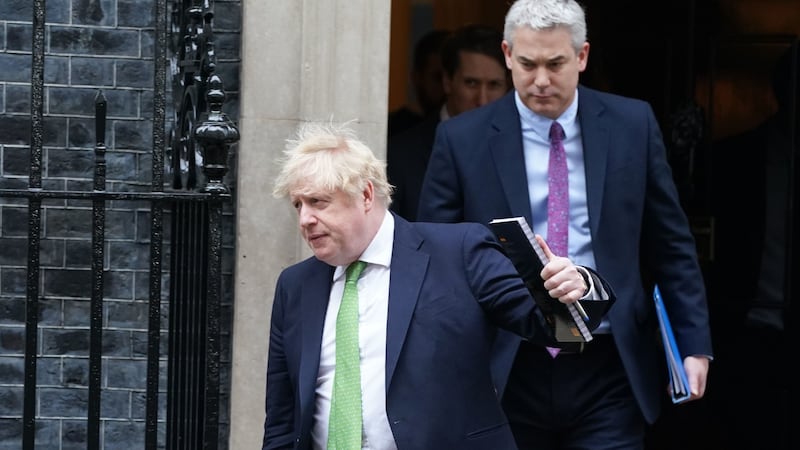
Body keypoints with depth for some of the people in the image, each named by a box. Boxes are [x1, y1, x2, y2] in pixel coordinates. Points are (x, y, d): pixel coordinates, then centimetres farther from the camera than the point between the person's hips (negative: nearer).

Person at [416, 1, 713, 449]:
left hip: (608, 372, 0)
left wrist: (696, 345, 4)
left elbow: (671, 245, 9)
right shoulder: (463, 139, 0)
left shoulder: (633, 124, 4)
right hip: (507, 373, 0)